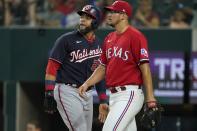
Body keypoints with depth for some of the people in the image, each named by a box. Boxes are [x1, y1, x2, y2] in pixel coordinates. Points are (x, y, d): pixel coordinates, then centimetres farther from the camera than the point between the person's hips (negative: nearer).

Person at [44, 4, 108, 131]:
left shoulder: (98, 45, 12)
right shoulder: (67, 40, -6)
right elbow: (52, 67, -9)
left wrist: (103, 101, 13)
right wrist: (49, 94, -17)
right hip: (68, 92, -6)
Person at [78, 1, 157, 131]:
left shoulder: (135, 36, -10)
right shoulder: (109, 38, 16)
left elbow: (145, 67, -15)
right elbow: (102, 67, 21)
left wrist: (150, 99, -19)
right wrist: (87, 83, 5)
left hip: (129, 95, -9)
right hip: (114, 95, 9)